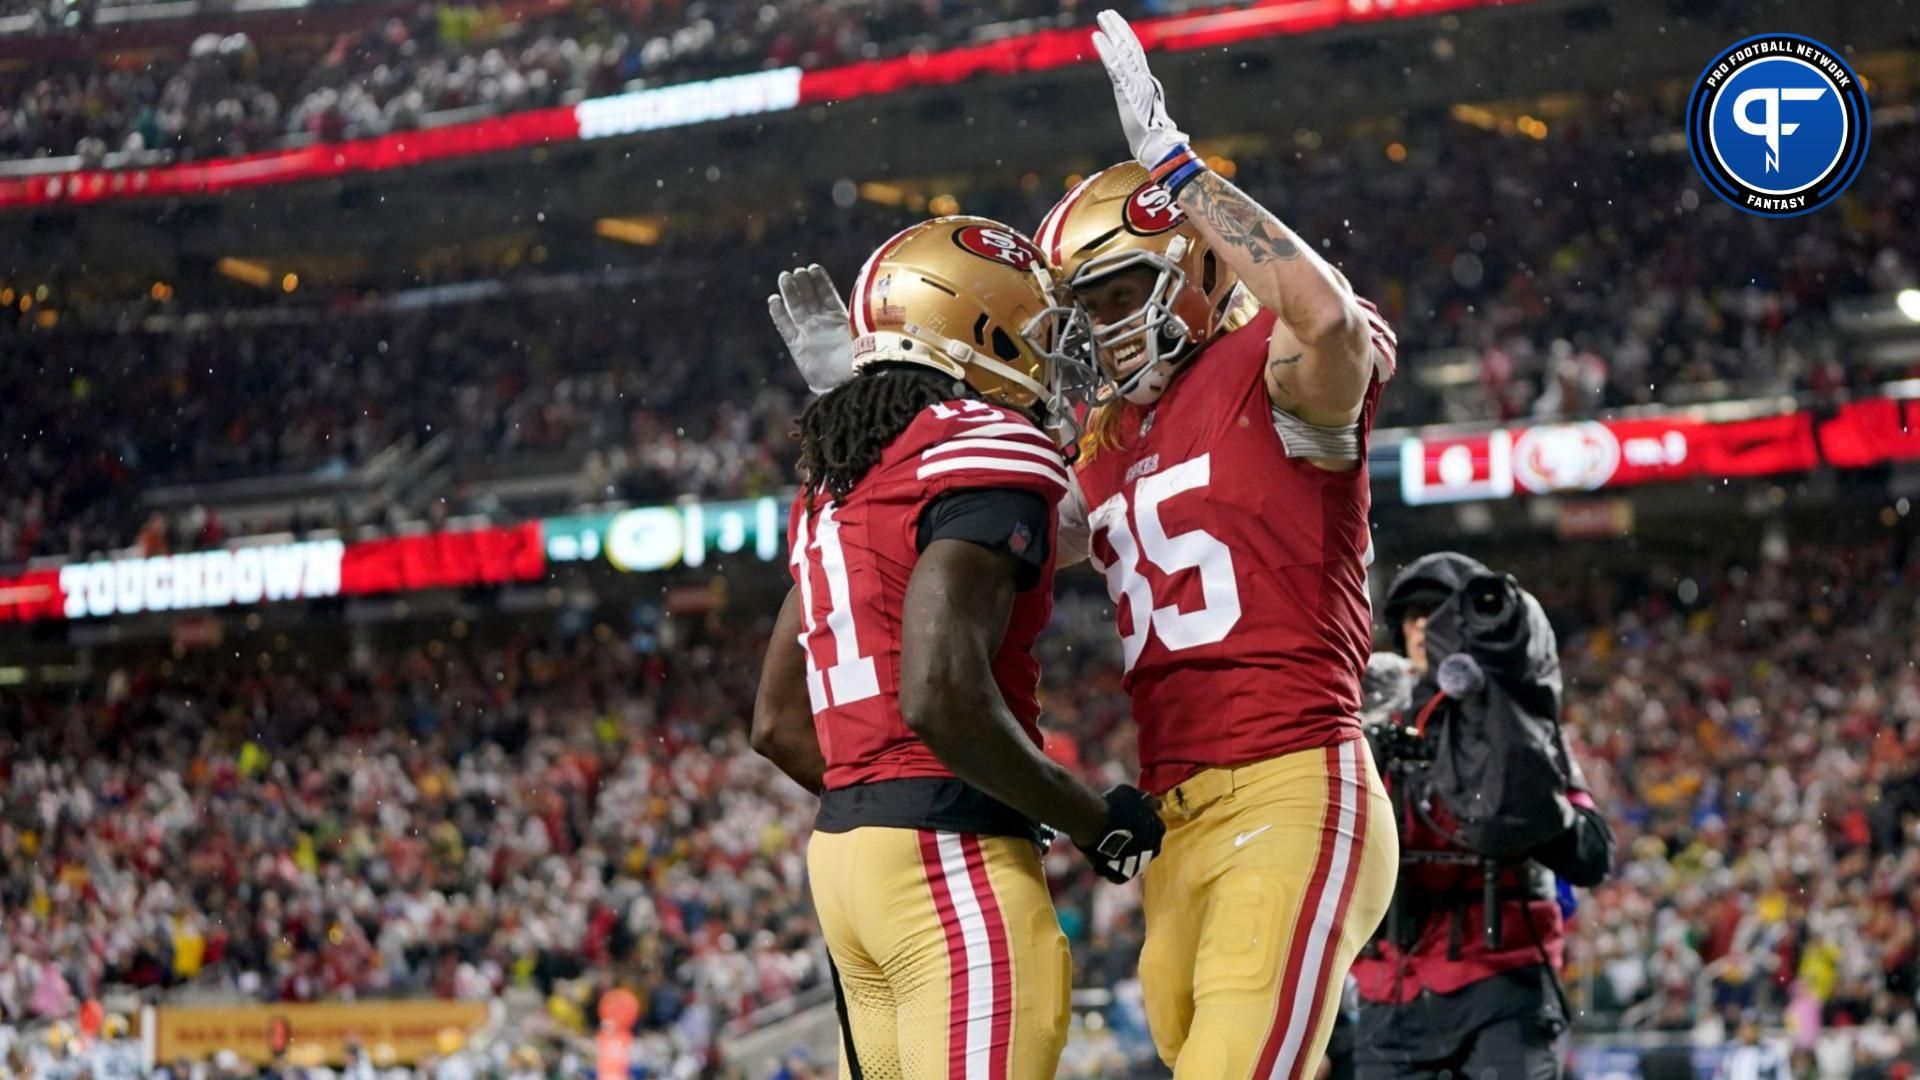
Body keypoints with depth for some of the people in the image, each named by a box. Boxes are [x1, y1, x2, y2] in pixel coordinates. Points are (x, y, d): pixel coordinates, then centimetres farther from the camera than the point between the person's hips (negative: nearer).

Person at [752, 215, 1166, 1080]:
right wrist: (1095, 820, -12)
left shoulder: (836, 477, 18)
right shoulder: (985, 454, -10)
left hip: (844, 847, 9)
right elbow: (941, 697, -23)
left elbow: (777, 724, 21)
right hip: (955, 857, -9)